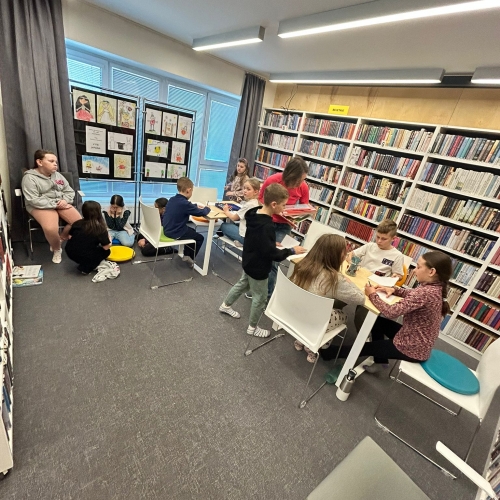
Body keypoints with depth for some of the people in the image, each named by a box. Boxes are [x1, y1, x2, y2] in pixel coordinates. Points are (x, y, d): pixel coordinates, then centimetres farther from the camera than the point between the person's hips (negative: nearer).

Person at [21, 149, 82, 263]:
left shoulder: (58, 175, 11)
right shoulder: (29, 177, -7)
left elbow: (70, 191, 12)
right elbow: (33, 200, -15)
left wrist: (65, 201, -10)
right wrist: (55, 204, -19)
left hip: (61, 204, 6)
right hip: (41, 206, -5)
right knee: (50, 229, -33)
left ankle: (60, 239, 8)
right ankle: (57, 250, -2)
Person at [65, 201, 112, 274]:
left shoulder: (77, 223, 1)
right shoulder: (100, 228, -13)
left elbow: (70, 237, 9)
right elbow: (106, 247, -11)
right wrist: (109, 242, 10)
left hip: (70, 253, 7)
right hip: (85, 257, -7)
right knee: (107, 251, 12)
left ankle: (84, 263, 12)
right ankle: (86, 268, -1)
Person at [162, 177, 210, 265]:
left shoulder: (172, 199, 3)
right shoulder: (185, 203, -24)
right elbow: (201, 213, -18)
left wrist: (195, 206, 16)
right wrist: (207, 208, 2)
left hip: (167, 230, 9)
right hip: (175, 234, -9)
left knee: (192, 231, 30)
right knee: (200, 238, 10)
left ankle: (187, 255, 37)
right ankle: (190, 258, 26)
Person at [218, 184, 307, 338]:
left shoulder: (255, 213, -6)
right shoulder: (266, 226, -34)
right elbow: (272, 254, -29)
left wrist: (273, 243, 4)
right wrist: (291, 251, -17)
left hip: (249, 262, 9)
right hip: (258, 267, -9)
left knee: (243, 284, 30)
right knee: (260, 297, 10)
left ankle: (225, 305, 51)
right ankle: (252, 328, 30)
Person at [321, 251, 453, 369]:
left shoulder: (425, 292, -32)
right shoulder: (435, 288, -2)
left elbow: (391, 312, -33)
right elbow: (413, 294, 17)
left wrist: (372, 295, -18)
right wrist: (394, 289, -1)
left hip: (412, 349, -9)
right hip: (418, 342, 9)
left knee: (365, 346, 8)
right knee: (377, 321, 22)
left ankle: (332, 352, 30)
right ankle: (380, 360, 33)